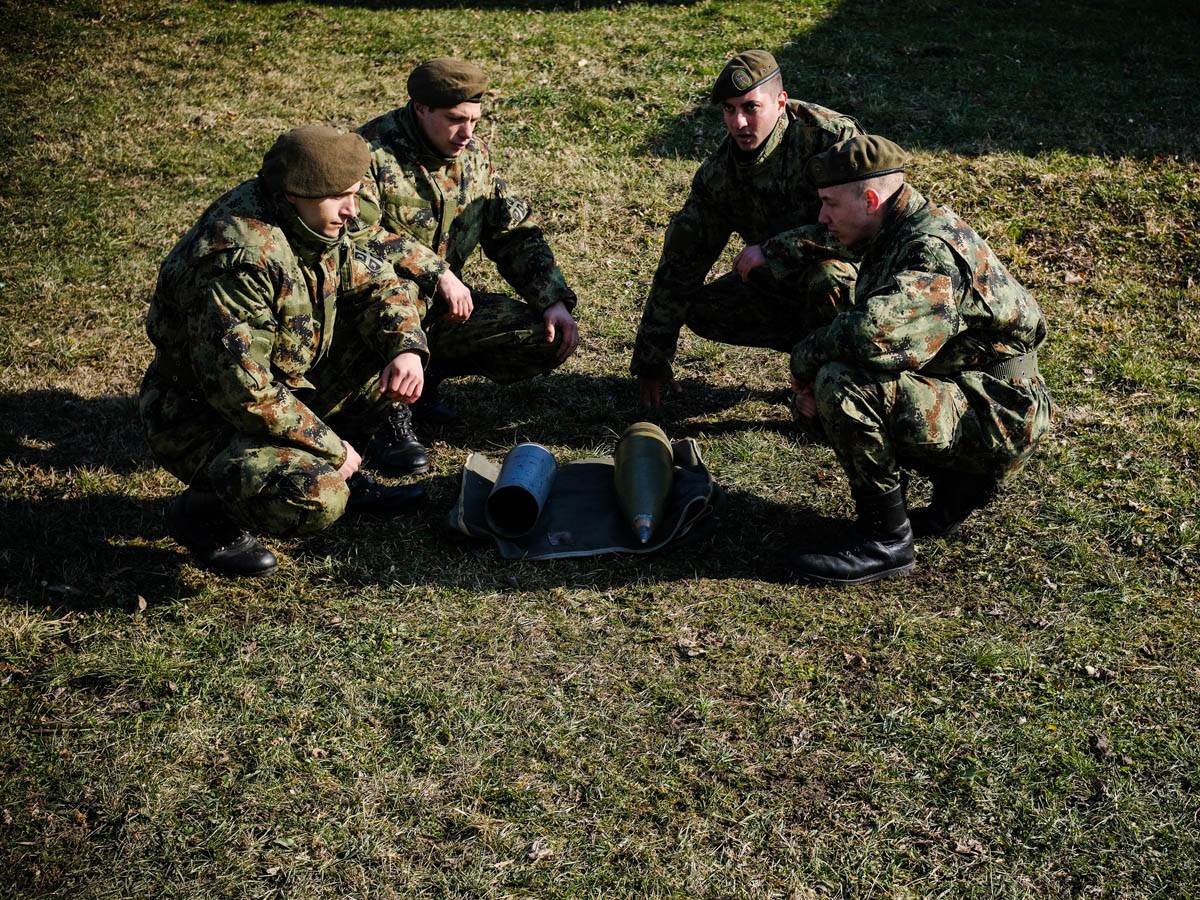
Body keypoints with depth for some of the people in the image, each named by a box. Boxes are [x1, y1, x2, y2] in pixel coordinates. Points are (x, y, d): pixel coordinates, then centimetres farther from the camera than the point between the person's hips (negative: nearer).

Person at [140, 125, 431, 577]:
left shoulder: (313, 227, -3)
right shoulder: (241, 259, -31)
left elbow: (378, 282, 8)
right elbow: (241, 390, -34)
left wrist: (406, 349, -13)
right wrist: (331, 447, -24)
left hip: (279, 391, 9)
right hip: (198, 418, -9)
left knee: (384, 335, 2)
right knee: (317, 498, -32)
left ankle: (341, 476, 12)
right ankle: (201, 512, -2)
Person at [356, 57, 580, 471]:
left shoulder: (475, 155, 4)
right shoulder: (373, 150, -17)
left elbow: (516, 232, 9)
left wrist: (553, 301, -4)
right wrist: (438, 273, -31)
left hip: (444, 305, 6)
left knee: (550, 340, -9)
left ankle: (427, 374, 8)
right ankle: (390, 414, -19)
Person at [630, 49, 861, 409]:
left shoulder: (831, 135, -26)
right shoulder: (718, 173, -9)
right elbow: (681, 259, -3)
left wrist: (771, 250, -32)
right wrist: (651, 362, -2)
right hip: (781, 280, 6)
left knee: (826, 277, -38)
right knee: (703, 309, -9)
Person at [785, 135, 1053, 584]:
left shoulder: (933, 251, -24)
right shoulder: (898, 234, 7)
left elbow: (871, 332, -40)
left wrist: (803, 360, -21)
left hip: (996, 419, -10)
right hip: (960, 392, 10)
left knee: (842, 386, -28)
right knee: (817, 392, 14)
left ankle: (886, 539, -13)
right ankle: (958, 484, 12)